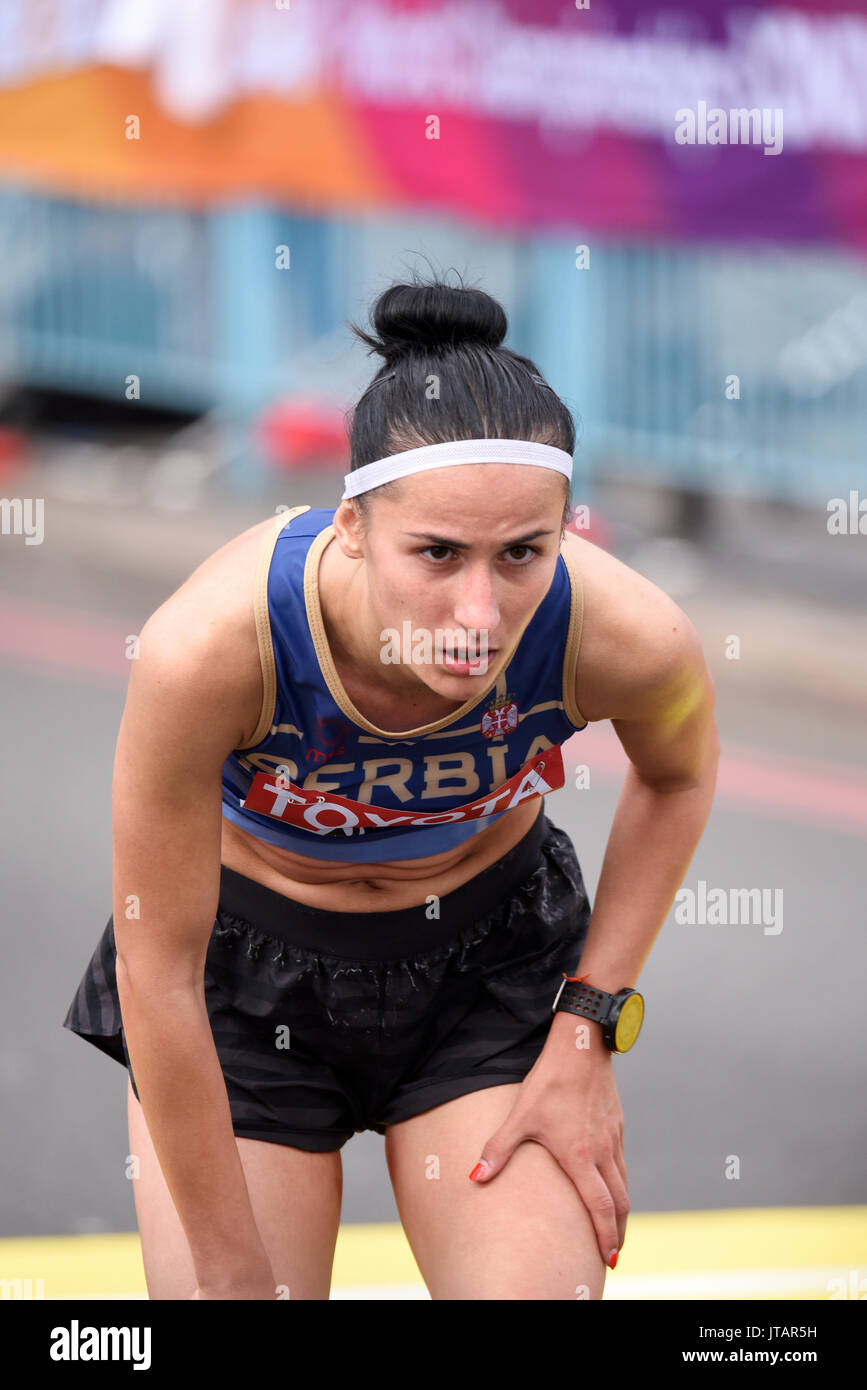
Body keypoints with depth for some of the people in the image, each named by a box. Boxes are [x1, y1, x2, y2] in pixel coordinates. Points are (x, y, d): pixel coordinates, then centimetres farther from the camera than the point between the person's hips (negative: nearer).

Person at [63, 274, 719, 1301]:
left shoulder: (624, 638, -29)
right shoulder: (210, 648, -36)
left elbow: (677, 773, -1)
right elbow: (158, 975, -23)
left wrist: (588, 1033, -5)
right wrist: (233, 1272, -16)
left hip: (491, 959, 2)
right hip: (246, 958, -1)